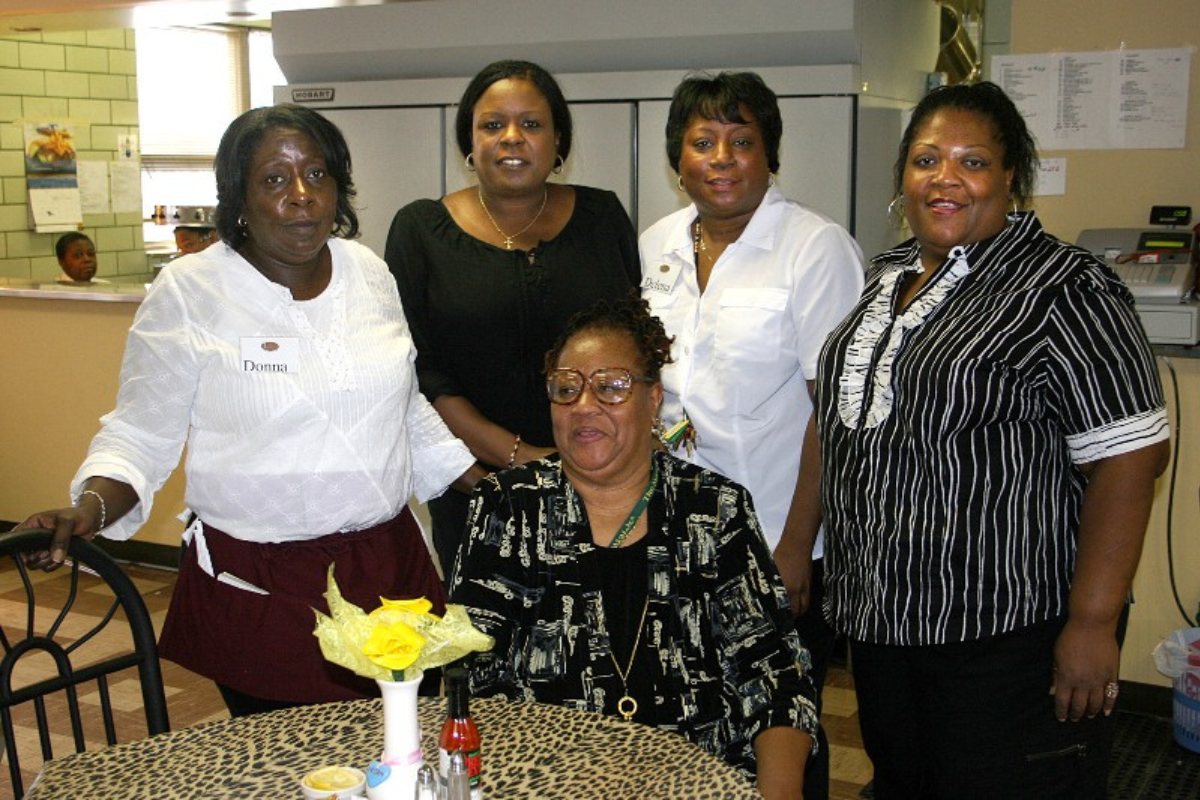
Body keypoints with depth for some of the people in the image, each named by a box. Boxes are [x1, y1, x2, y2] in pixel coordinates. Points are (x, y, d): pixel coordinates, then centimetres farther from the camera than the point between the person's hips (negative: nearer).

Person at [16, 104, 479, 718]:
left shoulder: (371, 275, 7)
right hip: (259, 588, -4)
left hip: (389, 564, 4)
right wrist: (91, 508, -21)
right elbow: (140, 435, -3)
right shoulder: (188, 293, -7)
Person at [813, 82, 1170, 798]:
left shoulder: (1063, 290, -13)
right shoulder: (888, 276, 10)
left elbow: (1130, 456, -17)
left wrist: (1093, 623, -20)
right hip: (880, 619, 7)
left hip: (1008, 635, -7)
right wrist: (800, 554, 16)